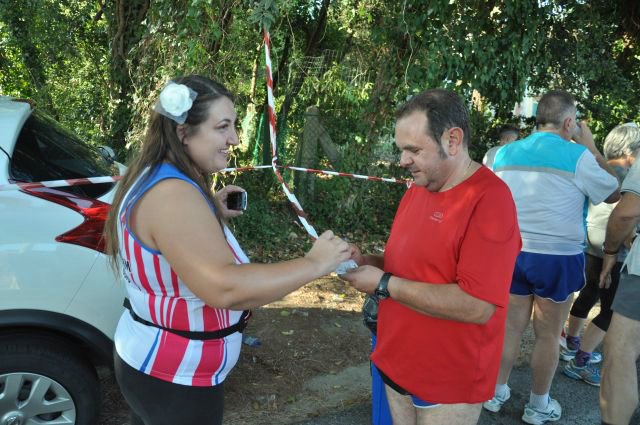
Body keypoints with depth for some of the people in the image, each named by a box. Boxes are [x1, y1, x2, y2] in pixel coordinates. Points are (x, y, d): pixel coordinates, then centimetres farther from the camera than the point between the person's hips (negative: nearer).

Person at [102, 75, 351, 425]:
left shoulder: (155, 178, 3)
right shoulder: (172, 194, -30)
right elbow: (224, 287, -39)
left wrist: (210, 213, 10)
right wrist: (313, 264, -30)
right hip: (173, 381, -10)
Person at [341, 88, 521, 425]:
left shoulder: (490, 200, -21)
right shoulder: (418, 188, 5)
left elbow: (477, 306, -27)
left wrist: (383, 284, -24)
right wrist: (366, 262, -5)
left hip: (448, 383, -7)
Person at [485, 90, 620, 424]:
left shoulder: (505, 154, 1)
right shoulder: (578, 156, -11)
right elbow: (614, 194, 3)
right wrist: (591, 147, 7)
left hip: (511, 254, 4)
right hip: (558, 258, -3)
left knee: (510, 327, 15)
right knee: (548, 336, 10)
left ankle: (496, 393, 27)